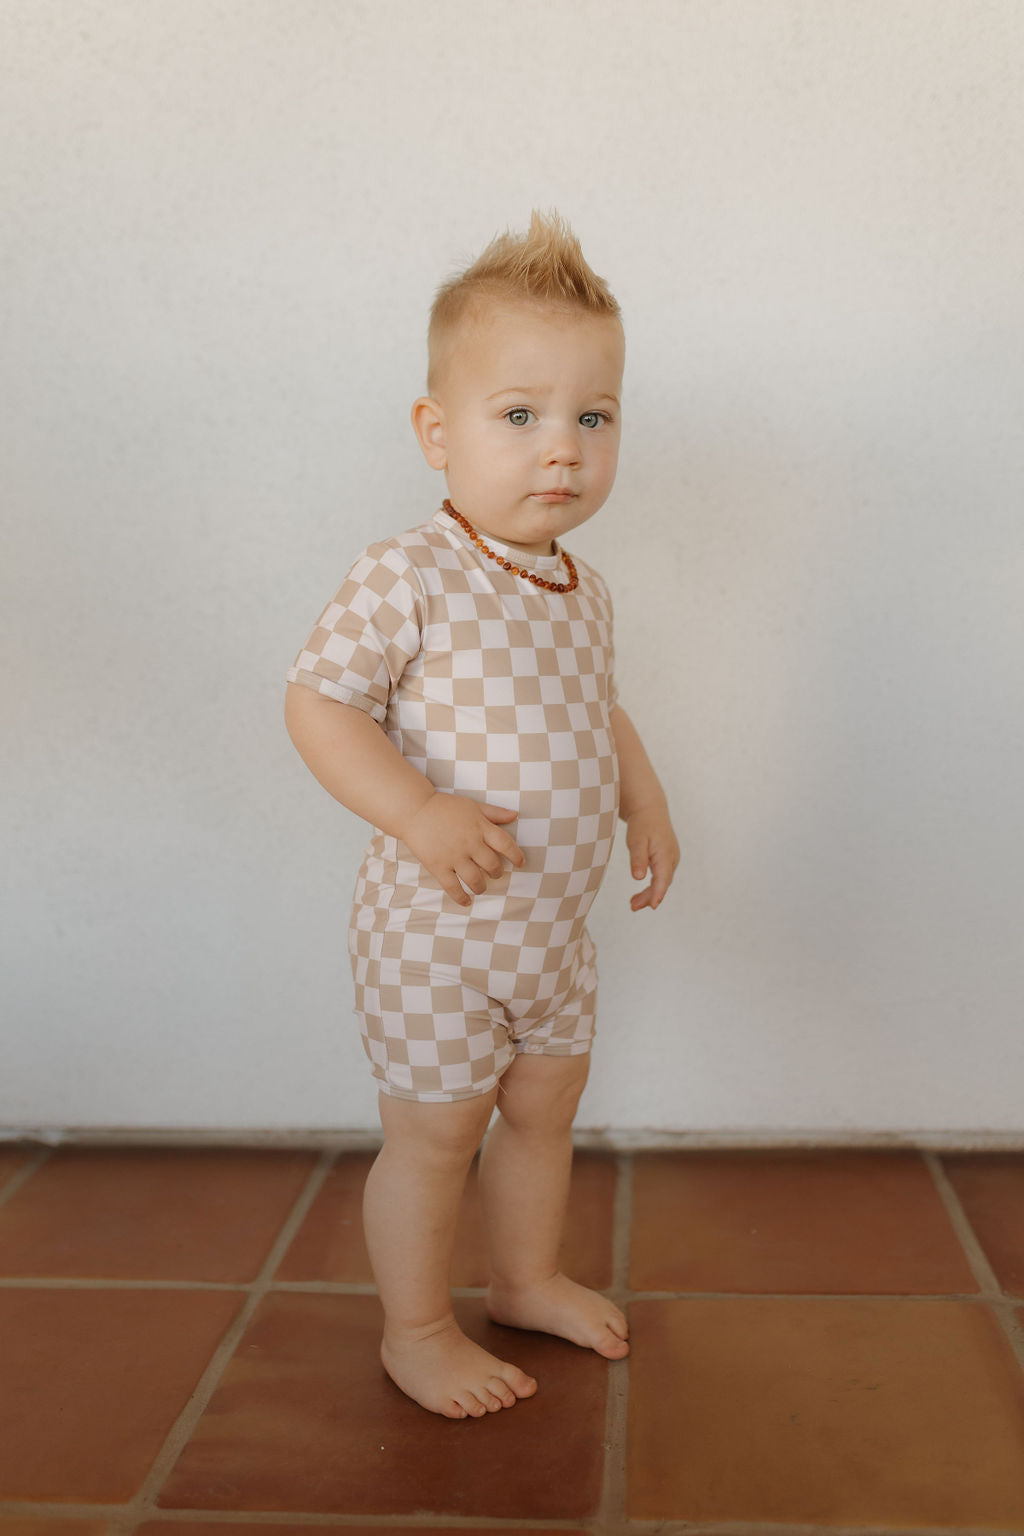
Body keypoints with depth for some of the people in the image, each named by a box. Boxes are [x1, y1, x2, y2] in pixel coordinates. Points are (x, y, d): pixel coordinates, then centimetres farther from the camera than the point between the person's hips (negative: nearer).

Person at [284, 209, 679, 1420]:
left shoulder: (581, 591, 4)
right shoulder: (404, 580, -20)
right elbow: (315, 702, -18)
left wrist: (646, 804, 7)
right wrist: (418, 813, -28)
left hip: (555, 923, 7)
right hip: (436, 929, -7)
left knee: (546, 1105, 21)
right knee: (432, 1135, 8)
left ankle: (526, 1278, 45)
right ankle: (415, 1329, 31)